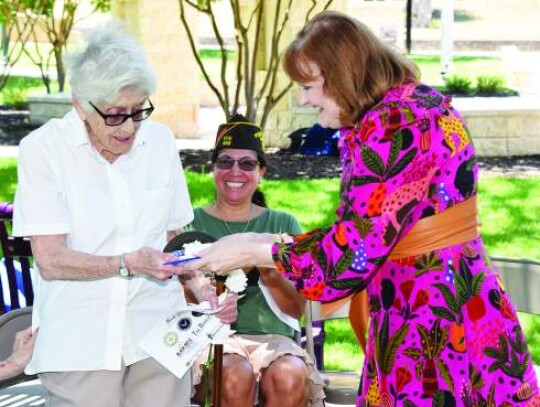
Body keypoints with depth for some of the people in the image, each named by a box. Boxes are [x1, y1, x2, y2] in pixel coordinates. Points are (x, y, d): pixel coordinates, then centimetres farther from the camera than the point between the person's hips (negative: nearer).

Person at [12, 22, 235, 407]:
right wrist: (129, 263, -18)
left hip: (158, 332, 3)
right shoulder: (43, 148, -5)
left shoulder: (160, 141, 8)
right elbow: (51, 260, -10)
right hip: (80, 342, -3)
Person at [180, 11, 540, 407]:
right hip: (424, 320, 9)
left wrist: (253, 253, -10)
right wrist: (267, 241, 10)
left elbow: (354, 251, -20)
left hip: (439, 330, -9)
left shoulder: (395, 123, -19)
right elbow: (361, 236, 13)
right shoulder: (411, 108, 13)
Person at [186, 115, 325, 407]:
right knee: (236, 374, -35)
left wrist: (272, 276, -13)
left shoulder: (284, 225, 13)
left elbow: (297, 309, 8)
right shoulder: (192, 223, 10)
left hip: (273, 337, 1)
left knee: (290, 376, -33)